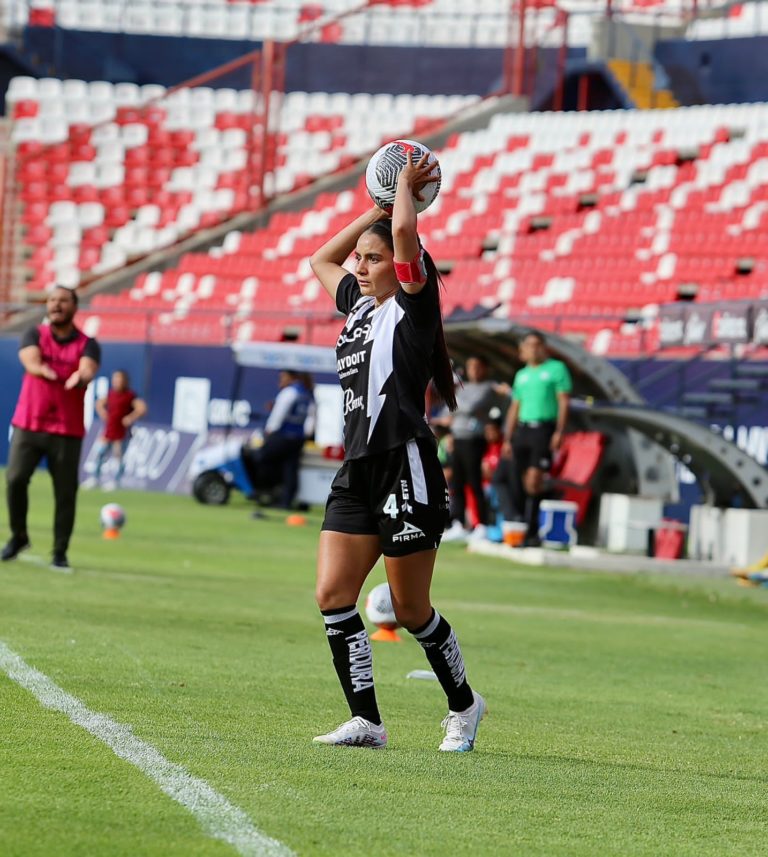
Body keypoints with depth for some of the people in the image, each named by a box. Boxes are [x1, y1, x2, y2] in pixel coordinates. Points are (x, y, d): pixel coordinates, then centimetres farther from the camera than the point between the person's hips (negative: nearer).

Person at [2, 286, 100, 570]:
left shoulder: (87, 344, 3)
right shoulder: (35, 335, 6)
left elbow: (87, 370, -18)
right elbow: (30, 359, -16)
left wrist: (79, 377, -43)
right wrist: (44, 370, -40)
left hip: (67, 431, -1)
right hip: (28, 425, 1)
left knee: (66, 493, -2)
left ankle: (60, 553, 9)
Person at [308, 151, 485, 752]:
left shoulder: (413, 306, -5)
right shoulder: (360, 306, 16)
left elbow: (403, 230, -19)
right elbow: (321, 259, 33)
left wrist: (406, 185, 0)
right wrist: (378, 204, 25)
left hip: (406, 470, -8)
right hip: (357, 471, 8)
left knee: (411, 610, 1)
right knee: (332, 595, -5)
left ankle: (464, 704, 21)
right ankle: (366, 721, -2)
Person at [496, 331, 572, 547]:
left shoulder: (556, 368, 4)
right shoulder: (521, 375, 19)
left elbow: (563, 401, -2)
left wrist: (559, 432, -12)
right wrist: (507, 439, 16)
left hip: (544, 429, -5)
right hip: (522, 430, 5)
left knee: (534, 479, -14)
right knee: (516, 480, 0)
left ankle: (531, 531, -11)